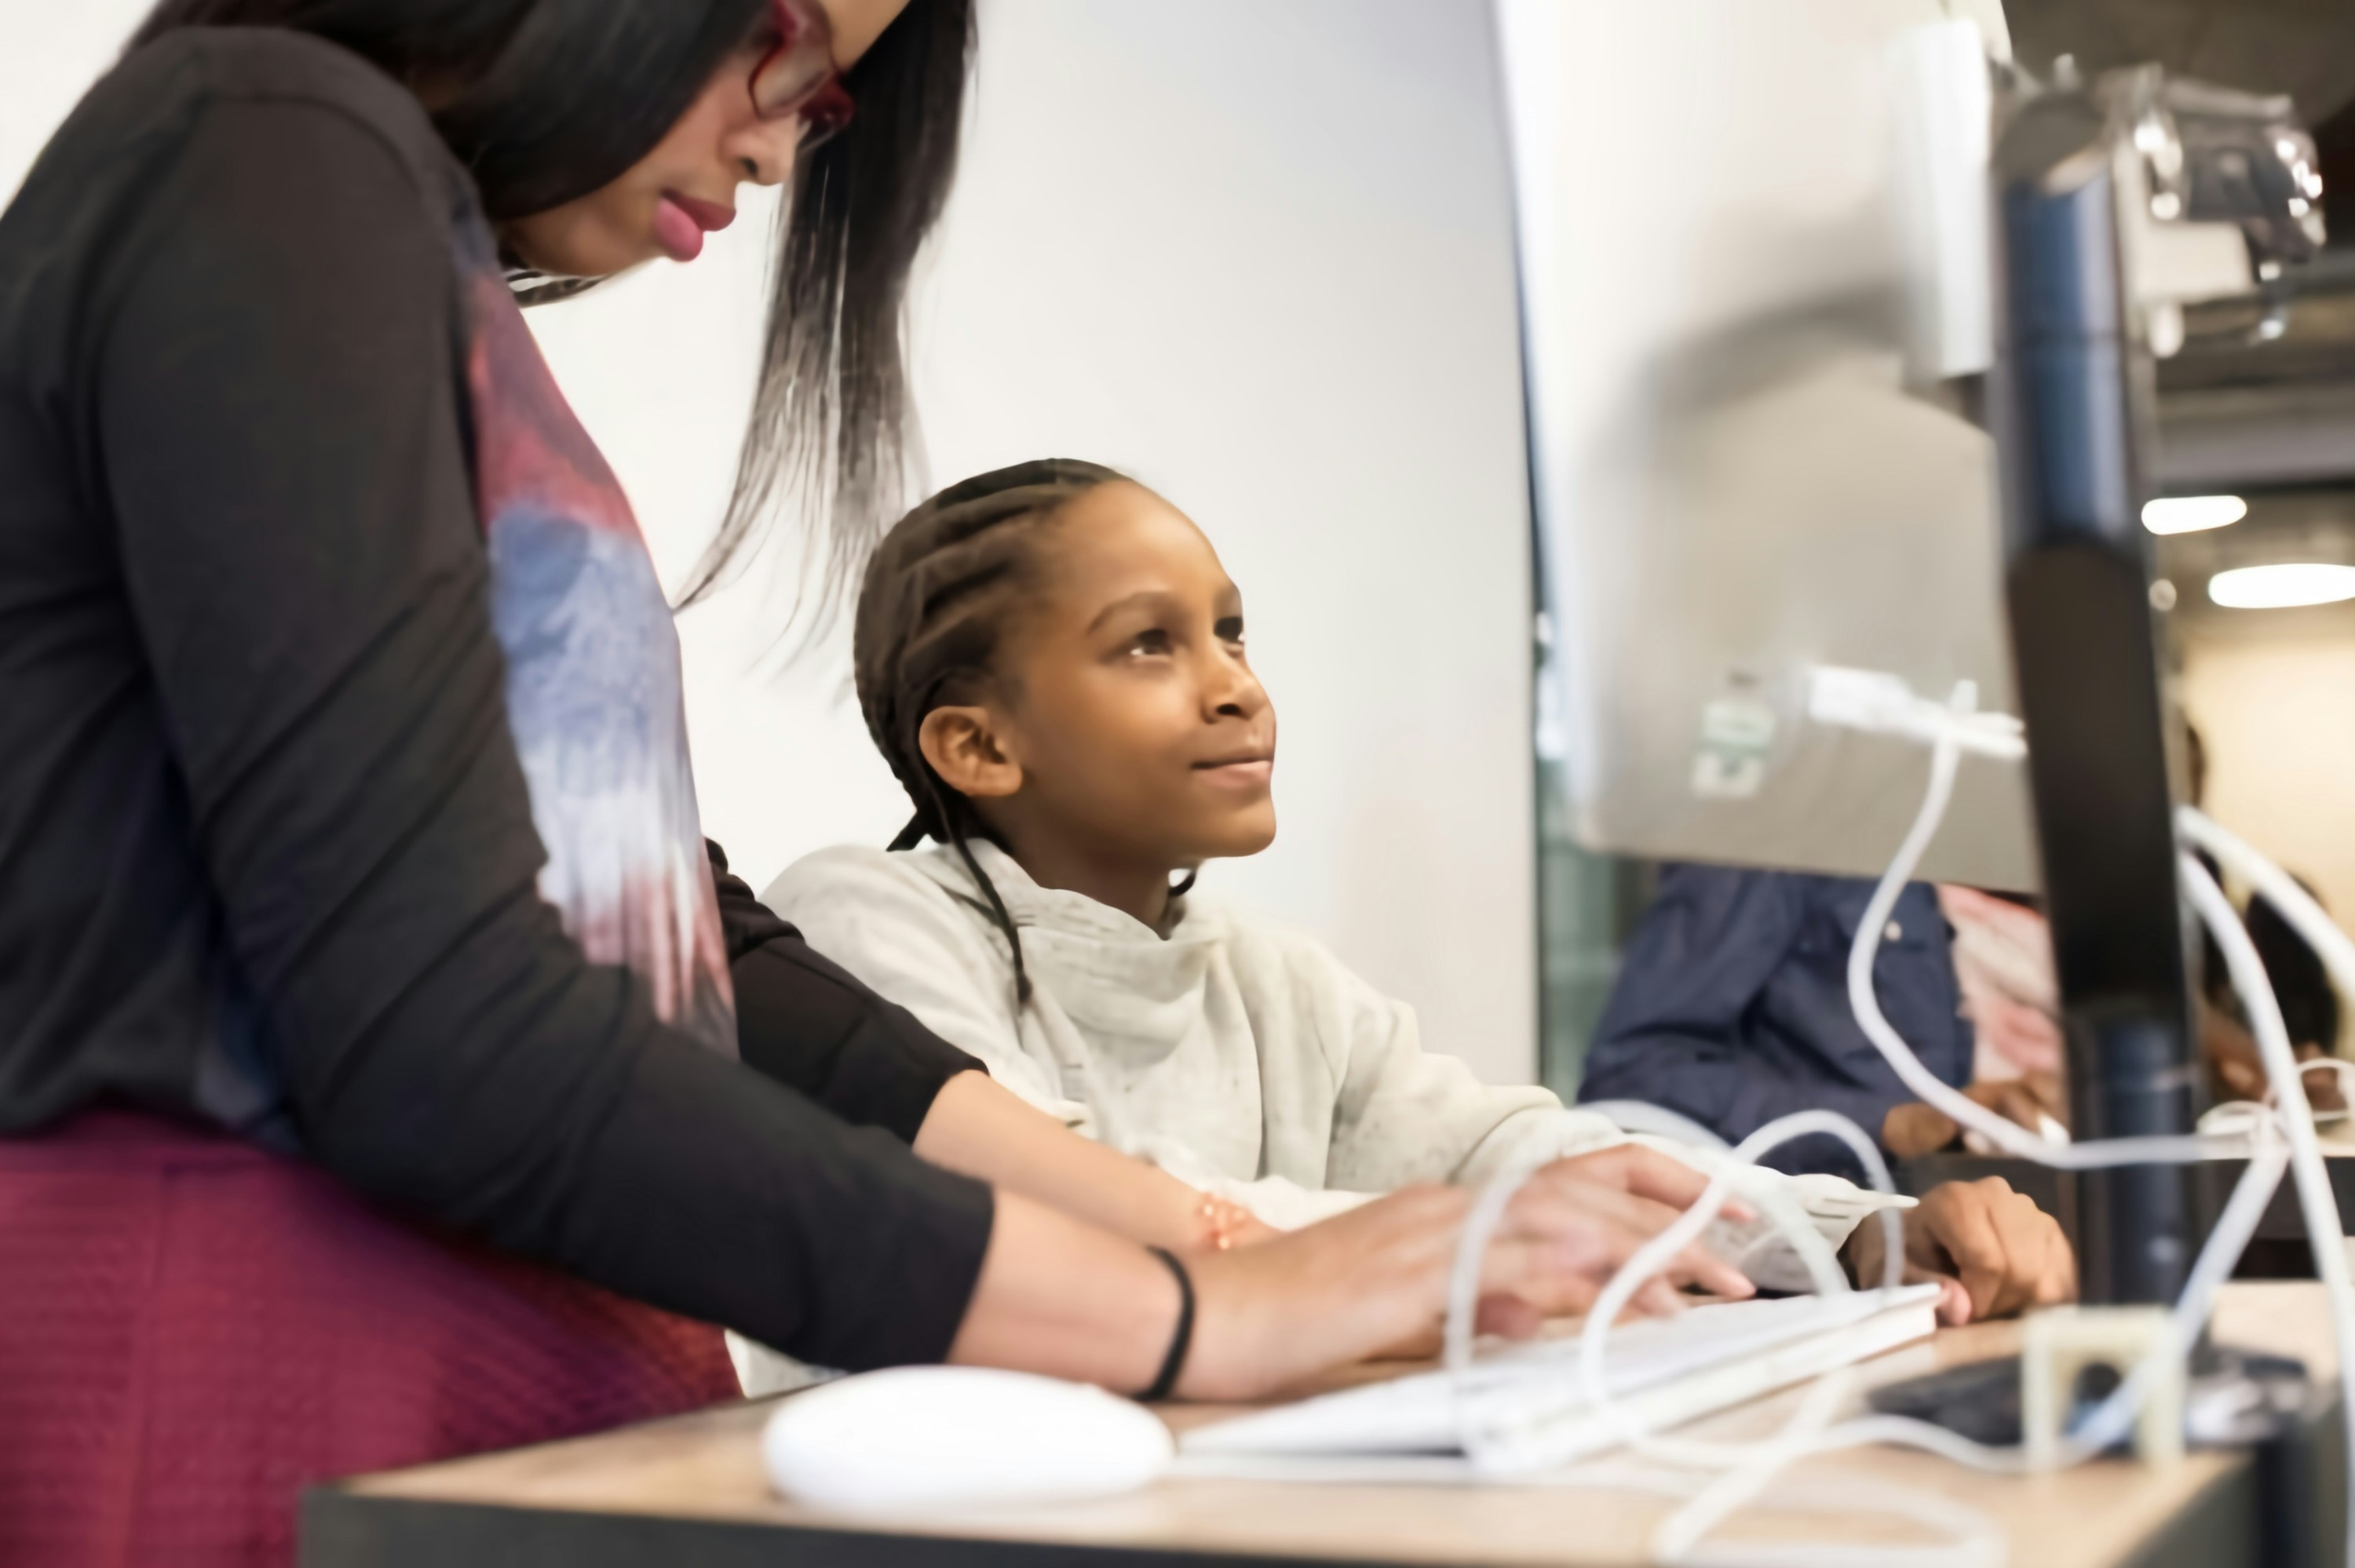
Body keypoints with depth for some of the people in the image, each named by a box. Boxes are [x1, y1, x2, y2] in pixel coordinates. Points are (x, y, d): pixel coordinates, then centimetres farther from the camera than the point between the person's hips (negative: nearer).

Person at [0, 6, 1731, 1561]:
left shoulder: (438, 287, 15)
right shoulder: (270, 170, -12)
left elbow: (676, 959, 7)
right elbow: (435, 1035, -22)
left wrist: (1230, 1243, -1)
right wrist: (1200, 1319, -18)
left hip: (534, 1380, 8)